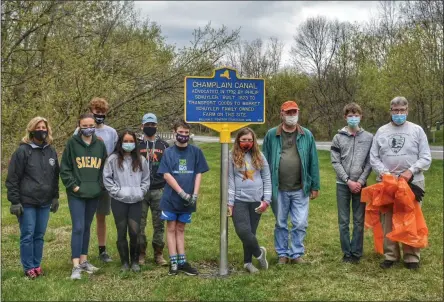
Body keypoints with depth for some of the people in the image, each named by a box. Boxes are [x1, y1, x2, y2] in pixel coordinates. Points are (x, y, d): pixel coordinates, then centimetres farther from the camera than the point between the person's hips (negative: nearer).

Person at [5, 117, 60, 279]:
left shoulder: (51, 151, 9)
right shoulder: (23, 151, -7)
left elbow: (55, 177, 17)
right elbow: (12, 178, -7)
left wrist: (55, 197, 13)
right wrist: (15, 201, -10)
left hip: (45, 202, 5)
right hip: (27, 202, -5)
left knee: (40, 235, 11)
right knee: (27, 235, 1)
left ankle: (37, 265, 22)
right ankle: (28, 268, 12)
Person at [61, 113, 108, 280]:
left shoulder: (100, 144, 7)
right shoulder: (72, 143, -4)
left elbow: (104, 167, 14)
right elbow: (64, 168, -3)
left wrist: (100, 185, 3)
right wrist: (73, 185, -10)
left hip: (94, 193, 4)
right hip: (77, 194, -4)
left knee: (87, 227, 13)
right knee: (78, 228, -8)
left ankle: (83, 260, 23)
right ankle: (76, 265, -5)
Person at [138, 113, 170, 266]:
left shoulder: (164, 145, 9)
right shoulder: (136, 144, 6)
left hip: (159, 190, 1)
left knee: (159, 224, 4)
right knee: (140, 224, 1)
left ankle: (158, 254, 13)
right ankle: (140, 254, 12)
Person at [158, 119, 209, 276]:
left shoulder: (196, 151, 1)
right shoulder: (168, 152, -3)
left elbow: (198, 174, 1)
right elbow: (166, 175, -9)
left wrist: (194, 195, -10)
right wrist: (182, 193, -16)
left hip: (187, 199, 1)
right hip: (171, 198, -1)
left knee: (180, 229, 12)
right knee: (171, 229, 4)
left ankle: (182, 262, 14)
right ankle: (174, 263, 7)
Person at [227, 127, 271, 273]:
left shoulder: (259, 156, 6)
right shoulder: (232, 157, -1)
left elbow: (267, 179, 8)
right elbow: (230, 180, -2)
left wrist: (266, 200, 1)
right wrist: (230, 203, -6)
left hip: (256, 201, 2)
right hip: (239, 200, -2)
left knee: (251, 232, 6)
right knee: (243, 231, -12)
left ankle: (248, 262, 23)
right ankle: (259, 253, 14)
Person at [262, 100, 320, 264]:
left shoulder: (307, 135, 2)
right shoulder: (271, 135, -1)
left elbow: (313, 162, 4)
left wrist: (315, 186, 3)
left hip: (300, 189, 0)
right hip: (279, 189, 0)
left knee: (300, 224, 4)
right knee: (281, 224, 12)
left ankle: (297, 253, 20)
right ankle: (283, 254, 25)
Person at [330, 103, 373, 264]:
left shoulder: (369, 137, 4)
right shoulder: (338, 137, 2)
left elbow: (370, 162, 1)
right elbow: (335, 162, -2)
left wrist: (360, 181, -11)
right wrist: (348, 181, -11)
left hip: (360, 184, 0)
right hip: (342, 184, 0)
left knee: (359, 221, 5)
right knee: (343, 221, 5)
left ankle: (356, 252, 13)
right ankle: (347, 252, 14)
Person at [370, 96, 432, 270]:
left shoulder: (417, 130, 4)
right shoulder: (381, 131, 9)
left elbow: (425, 158, 0)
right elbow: (373, 158, 8)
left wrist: (411, 171, -15)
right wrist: (383, 172, -9)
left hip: (412, 182, -2)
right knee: (387, 220, 6)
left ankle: (411, 256, 12)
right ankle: (390, 254, 17)